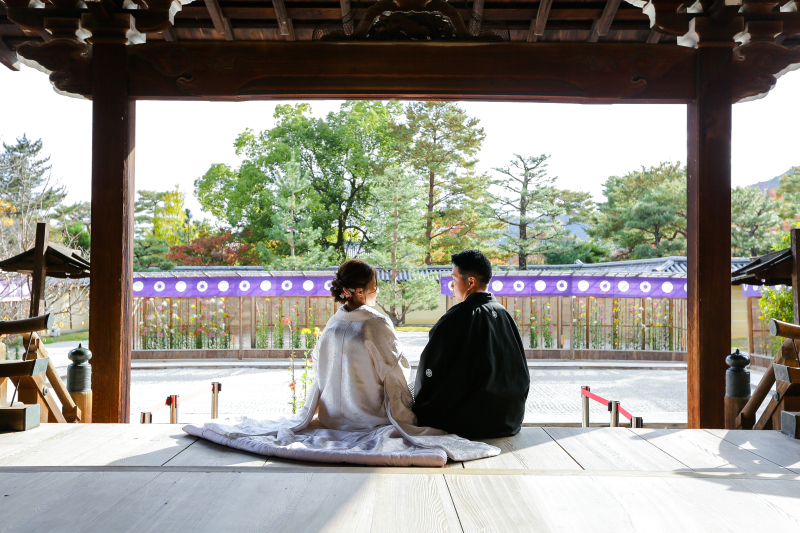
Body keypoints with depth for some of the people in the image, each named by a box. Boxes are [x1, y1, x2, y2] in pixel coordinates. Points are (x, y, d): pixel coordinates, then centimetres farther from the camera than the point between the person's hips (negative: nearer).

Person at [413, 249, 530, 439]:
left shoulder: (457, 318, -17)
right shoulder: (504, 314, 4)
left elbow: (431, 370, -12)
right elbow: (522, 372, 12)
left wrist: (421, 408, 4)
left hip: (468, 424, -7)